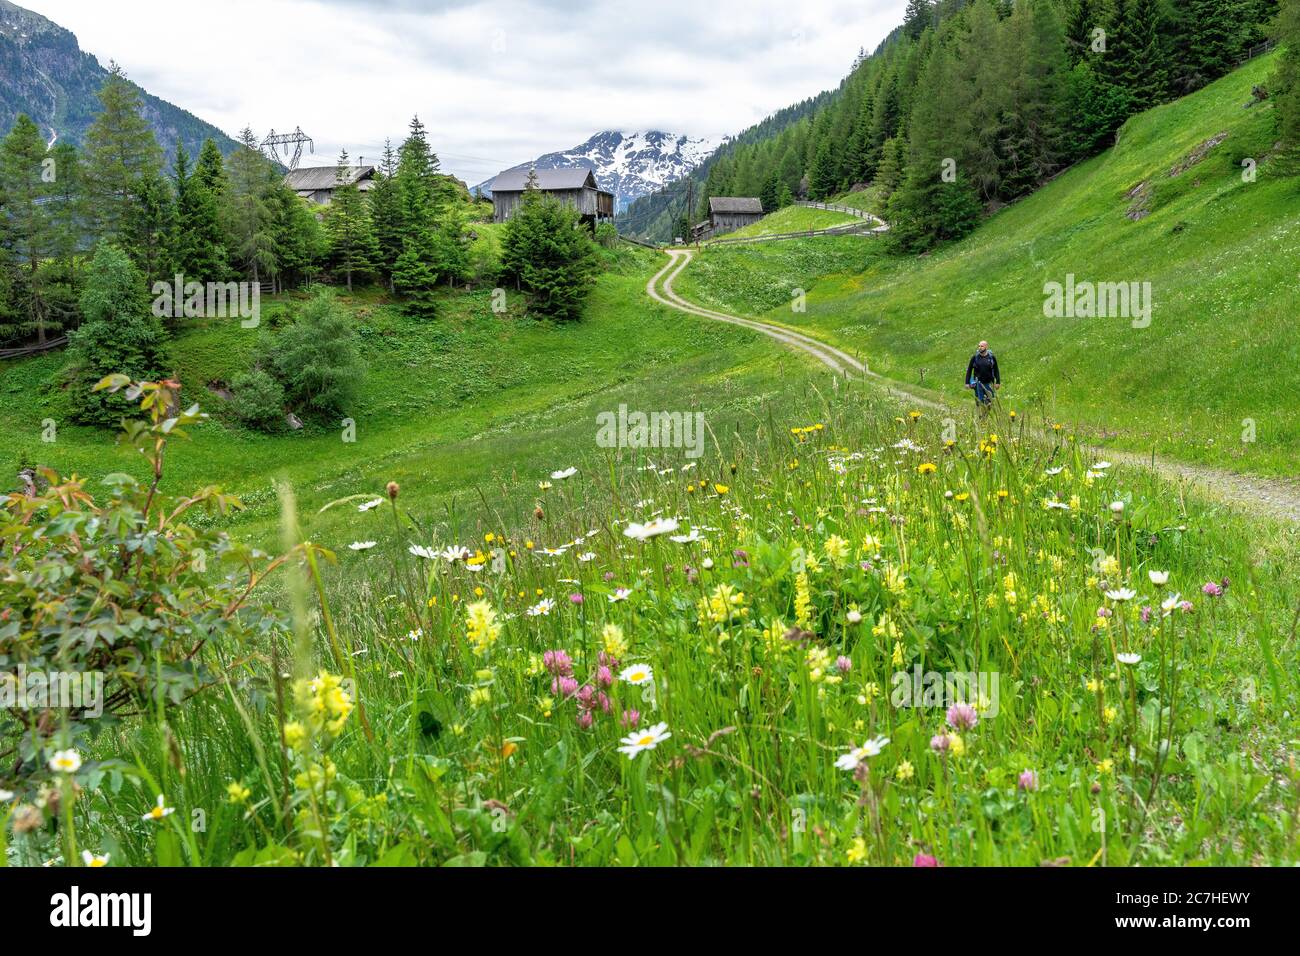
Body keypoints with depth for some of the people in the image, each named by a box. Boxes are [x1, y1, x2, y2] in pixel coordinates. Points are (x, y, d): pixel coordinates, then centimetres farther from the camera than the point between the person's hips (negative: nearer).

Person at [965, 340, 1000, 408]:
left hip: (989, 383, 1)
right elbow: (969, 370, 3)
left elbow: (996, 370, 5)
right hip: (978, 382, 0)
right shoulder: (975, 357, -2)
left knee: (990, 400, 2)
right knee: (980, 400, -2)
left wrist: (998, 382, -1)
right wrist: (967, 382, -1)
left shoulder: (992, 357, 0)